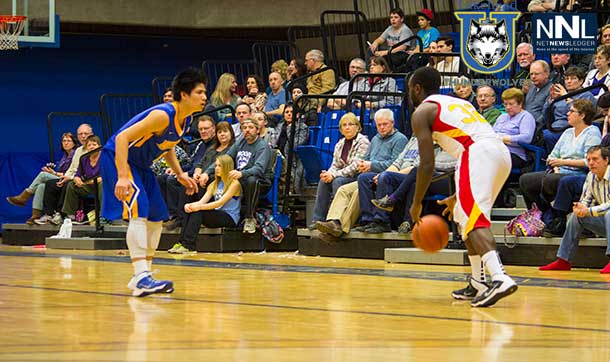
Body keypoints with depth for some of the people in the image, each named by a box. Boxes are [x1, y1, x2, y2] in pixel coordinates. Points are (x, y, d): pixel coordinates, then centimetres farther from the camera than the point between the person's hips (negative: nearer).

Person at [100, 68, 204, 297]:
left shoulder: (186, 120, 1)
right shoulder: (163, 115, -27)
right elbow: (123, 138, -31)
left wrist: (180, 174, 10)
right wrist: (122, 177, -37)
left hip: (140, 164, 10)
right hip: (117, 158, -10)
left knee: (156, 218, 10)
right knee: (139, 212, -22)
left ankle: (142, 276, 17)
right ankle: (141, 278, -28)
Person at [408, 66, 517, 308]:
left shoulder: (422, 112, 9)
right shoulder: (456, 103, 33)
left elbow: (427, 164, 1)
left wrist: (416, 205, 12)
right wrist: (456, 197, 40)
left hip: (479, 153, -8)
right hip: (501, 152, 8)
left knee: (473, 219, -15)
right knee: (465, 216, 23)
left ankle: (499, 278, -36)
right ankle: (477, 283, 21)